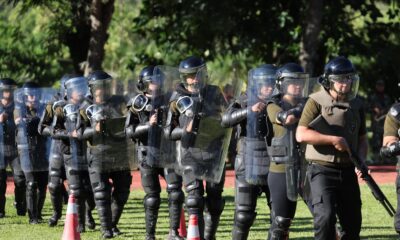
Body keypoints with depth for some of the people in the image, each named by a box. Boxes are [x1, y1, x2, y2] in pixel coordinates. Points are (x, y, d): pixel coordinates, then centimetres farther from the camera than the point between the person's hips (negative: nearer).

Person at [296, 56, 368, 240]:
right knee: (325, 217, -17)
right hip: (323, 170, -6)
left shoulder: (355, 106, 12)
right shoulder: (317, 102, -6)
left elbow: (362, 140, 20)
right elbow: (301, 135, -15)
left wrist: (361, 160, -1)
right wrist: (333, 140, -18)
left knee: (353, 223, 8)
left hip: (348, 171, 6)